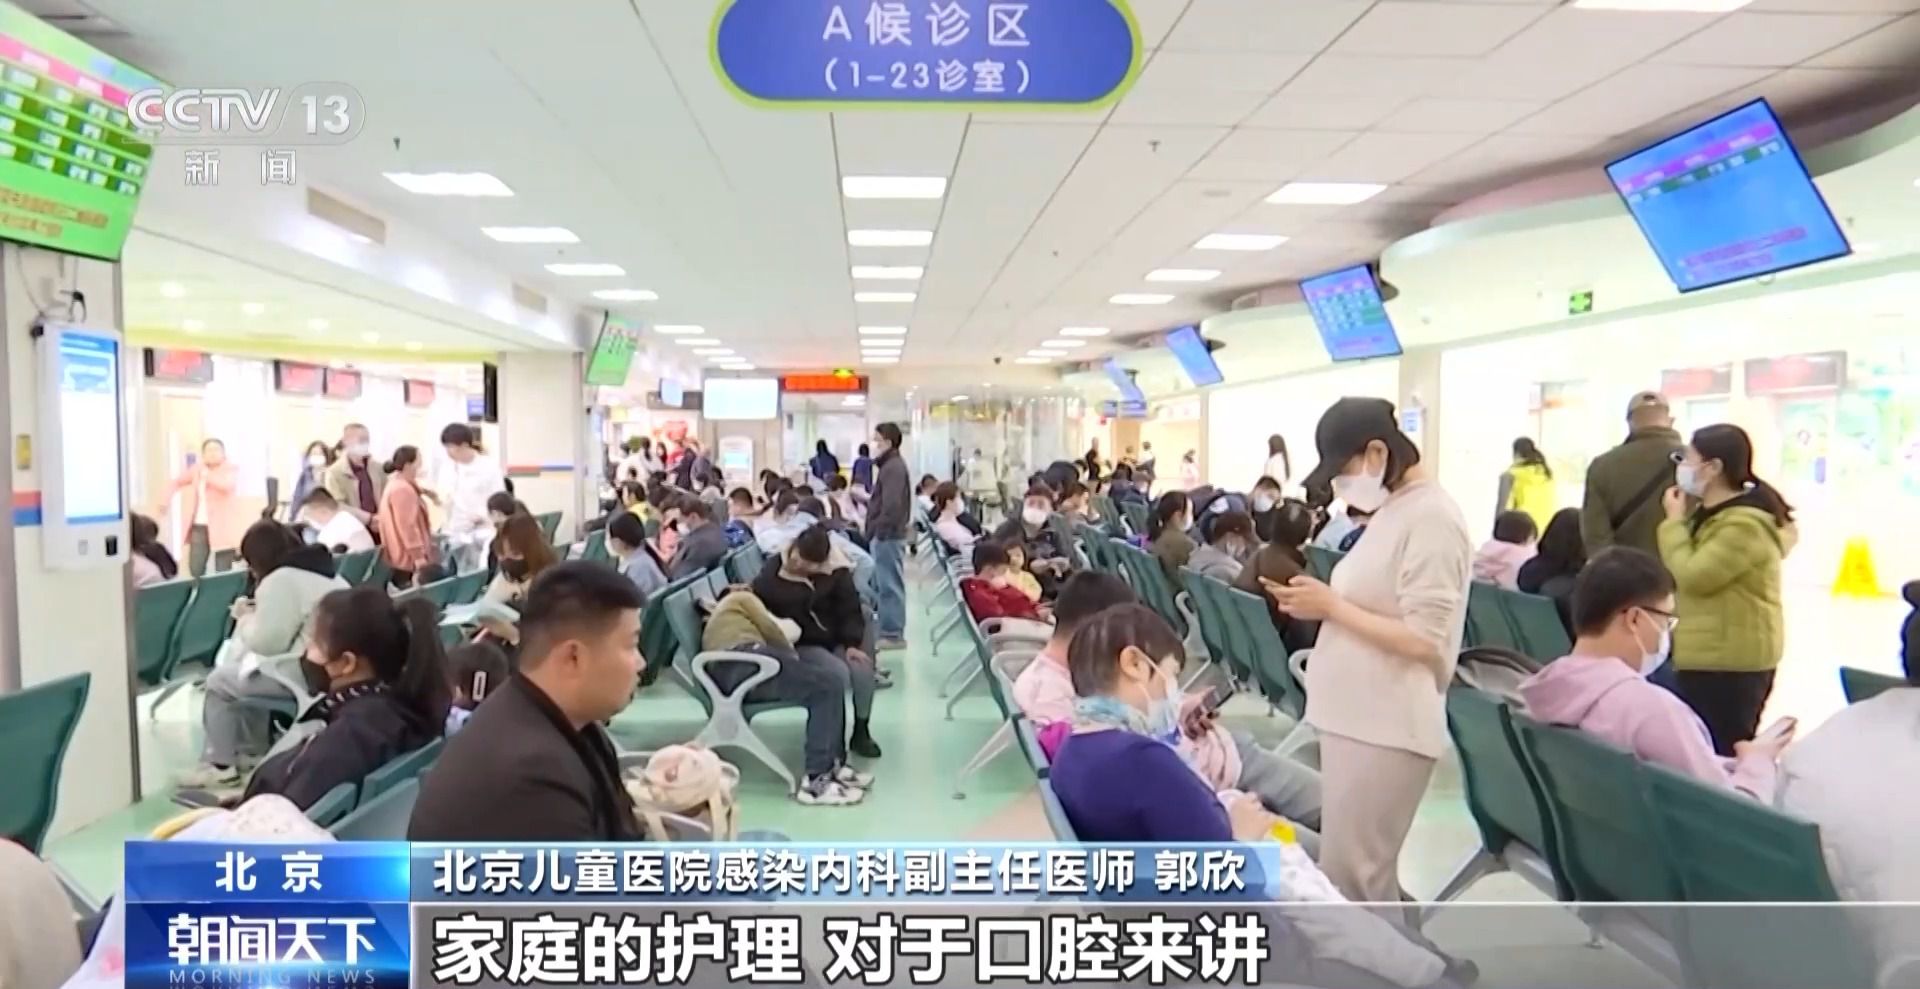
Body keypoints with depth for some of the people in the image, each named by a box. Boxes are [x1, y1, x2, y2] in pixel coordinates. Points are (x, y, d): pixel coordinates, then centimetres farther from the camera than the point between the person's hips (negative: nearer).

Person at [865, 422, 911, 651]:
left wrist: (880, 531, -19)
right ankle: (892, 631, 18)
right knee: (886, 584, 13)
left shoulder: (892, 467, -15)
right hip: (889, 533, 10)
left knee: (889, 584, -7)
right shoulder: (893, 464, 17)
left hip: (887, 535, -10)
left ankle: (892, 634, -3)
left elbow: (891, 504, -23)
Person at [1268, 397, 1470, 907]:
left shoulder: (1430, 519, -16)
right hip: (1359, 716, 10)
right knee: (1347, 867, 15)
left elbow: (1423, 640, -22)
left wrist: (1331, 606, -18)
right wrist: (1325, 600, 7)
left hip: (1385, 727, -10)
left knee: (1353, 873, -2)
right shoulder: (1393, 512, 13)